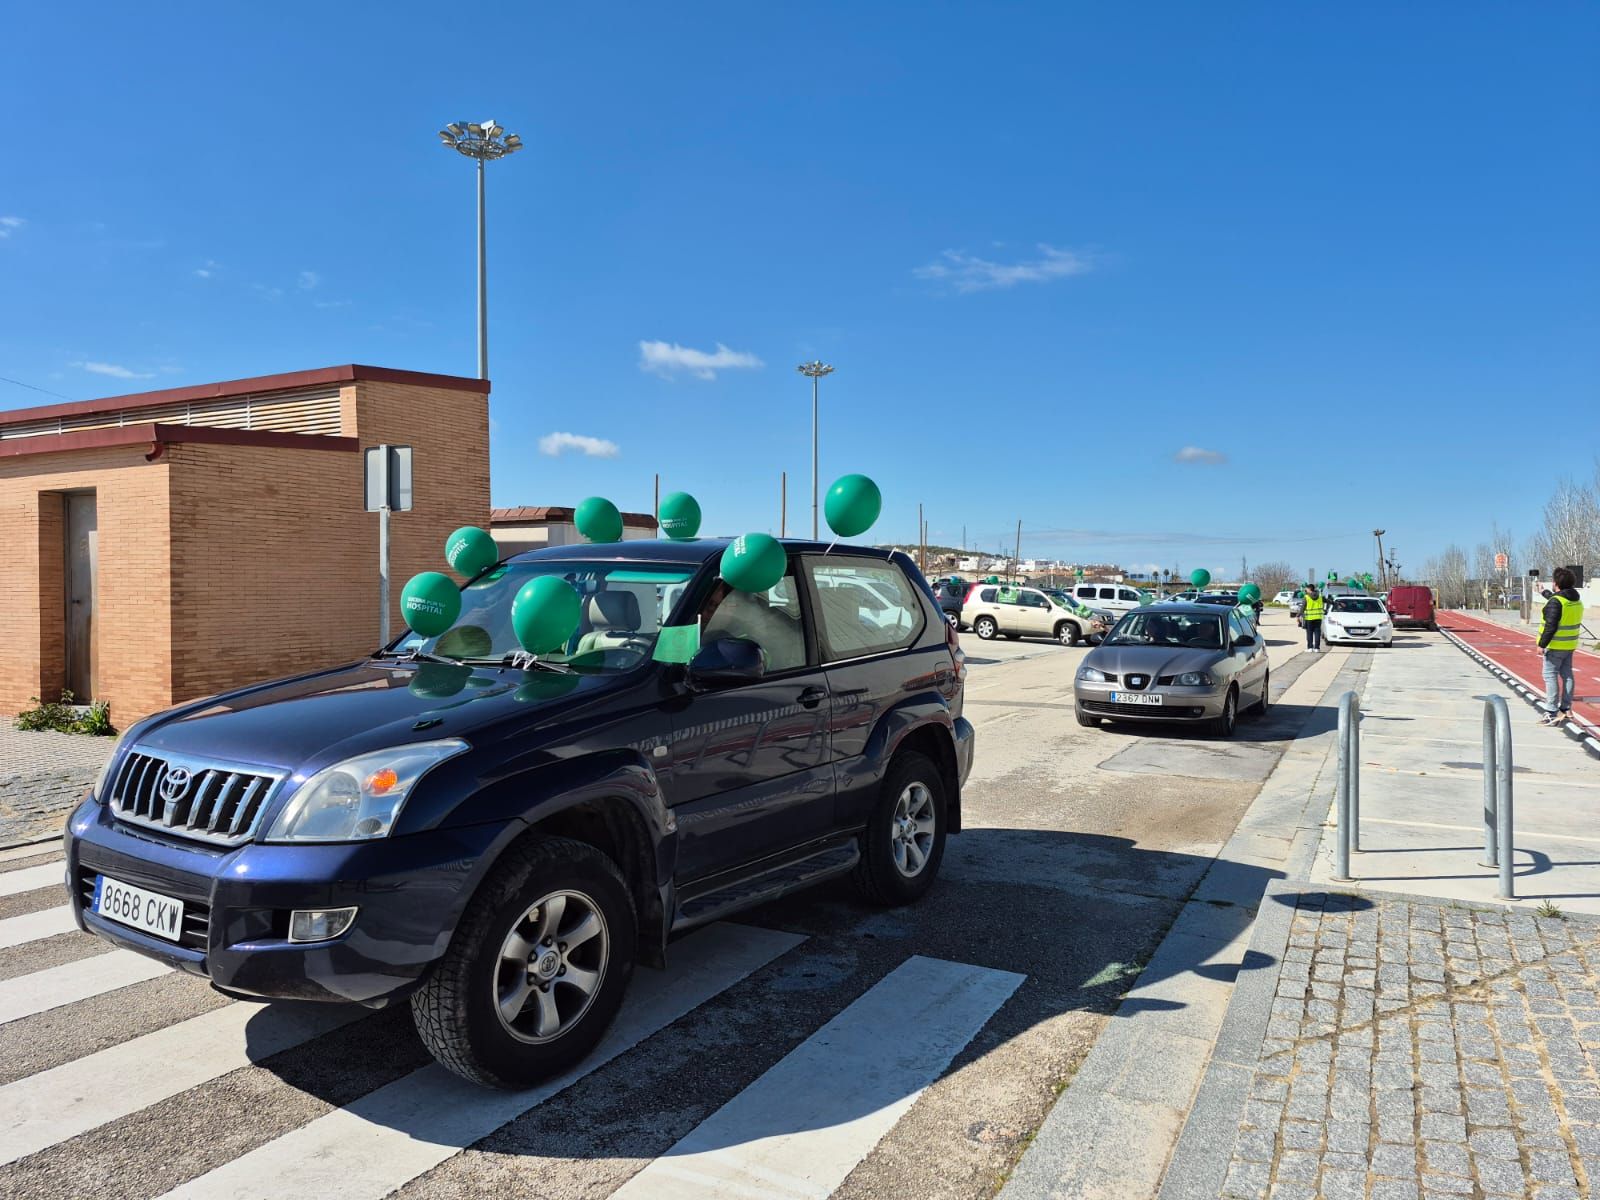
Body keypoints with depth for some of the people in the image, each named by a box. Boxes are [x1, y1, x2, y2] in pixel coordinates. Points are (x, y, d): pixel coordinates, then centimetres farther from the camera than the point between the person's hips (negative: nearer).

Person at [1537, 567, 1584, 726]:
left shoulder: (1555, 602, -20)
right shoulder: (1577, 602, 8)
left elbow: (1551, 626, -23)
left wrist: (1542, 644, -16)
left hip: (1555, 646, -8)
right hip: (1570, 645, 8)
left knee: (1550, 676, -4)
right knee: (1566, 675, 15)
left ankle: (1552, 712, -6)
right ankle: (1566, 708, 23)